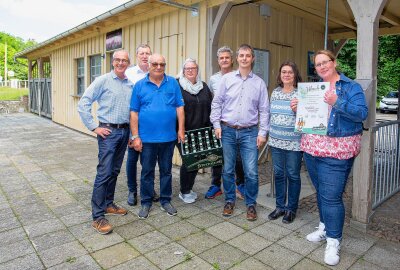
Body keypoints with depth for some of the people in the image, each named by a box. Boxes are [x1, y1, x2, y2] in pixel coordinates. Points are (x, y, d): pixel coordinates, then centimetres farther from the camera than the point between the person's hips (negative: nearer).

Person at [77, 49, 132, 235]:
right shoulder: (102, 81, -5)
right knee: (104, 172, -6)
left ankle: (108, 204, 29)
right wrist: (94, 127, -9)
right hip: (108, 131, -5)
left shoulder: (131, 84, 9)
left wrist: (132, 131, 8)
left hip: (124, 131, 5)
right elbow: (83, 104, -6)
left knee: (115, 171, 14)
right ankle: (97, 216, 2)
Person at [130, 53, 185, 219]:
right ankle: (146, 202, 26)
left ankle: (165, 201, 28)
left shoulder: (173, 83, 3)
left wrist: (181, 129, -3)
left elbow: (179, 107, 3)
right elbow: (134, 112, 0)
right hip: (147, 138, -1)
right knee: (147, 171, 10)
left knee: (166, 170, 13)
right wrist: (135, 136, -5)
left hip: (168, 137, 1)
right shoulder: (140, 85, 1)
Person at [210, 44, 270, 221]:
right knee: (228, 170, 10)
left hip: (249, 132, 0)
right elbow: (217, 103, 6)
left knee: (251, 172, -1)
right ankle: (229, 201, 28)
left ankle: (251, 204, 19)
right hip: (228, 131, 1)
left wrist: (262, 132, -1)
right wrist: (216, 124, -2)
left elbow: (264, 110, 6)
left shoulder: (259, 83, 6)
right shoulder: (227, 79, 4)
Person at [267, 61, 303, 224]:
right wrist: (270, 133, 15)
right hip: (276, 140, 5)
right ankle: (280, 206, 27)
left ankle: (291, 209, 22)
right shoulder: (275, 92, 9)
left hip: (294, 142, -4)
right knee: (278, 174, 12)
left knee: (293, 175, 6)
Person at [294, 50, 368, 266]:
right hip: (312, 147, 6)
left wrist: (337, 103, -25)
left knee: (331, 196, -6)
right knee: (321, 191, 17)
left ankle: (333, 241, 10)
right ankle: (324, 226, 35)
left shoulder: (351, 87, -2)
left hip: (336, 151, -6)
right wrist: (297, 108, 1)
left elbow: (362, 113, -13)